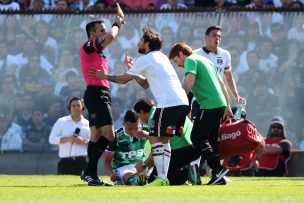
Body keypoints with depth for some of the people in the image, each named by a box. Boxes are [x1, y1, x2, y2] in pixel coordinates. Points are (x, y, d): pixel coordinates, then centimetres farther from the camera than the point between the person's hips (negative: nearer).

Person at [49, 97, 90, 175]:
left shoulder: (88, 124, 13)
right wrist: (68, 139, -10)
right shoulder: (61, 122, 11)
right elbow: (52, 139, 3)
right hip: (65, 162, 0)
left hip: (81, 162, 0)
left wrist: (83, 141, -11)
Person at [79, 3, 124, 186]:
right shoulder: (88, 47, -9)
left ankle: (92, 175, 7)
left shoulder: (97, 48, 18)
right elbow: (111, 37, -21)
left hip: (101, 94, 10)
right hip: (96, 93, -10)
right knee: (108, 135, -17)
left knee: (96, 137, 7)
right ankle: (89, 171, -20)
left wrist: (120, 21, 27)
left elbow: (112, 37, 35)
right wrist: (117, 24, -3)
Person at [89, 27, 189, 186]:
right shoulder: (161, 58, 26)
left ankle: (162, 179, -13)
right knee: (164, 140, 14)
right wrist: (132, 68, 34)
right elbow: (145, 84, 34)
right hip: (182, 101, 9)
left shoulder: (145, 60, -1)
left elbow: (123, 79, 7)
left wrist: (105, 76, 20)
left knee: (156, 138, -6)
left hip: (168, 103, -9)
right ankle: (165, 177, 10)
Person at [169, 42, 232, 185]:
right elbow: (221, 84, 26)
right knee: (211, 139, 12)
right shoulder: (204, 60, 24)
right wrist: (227, 106, 29)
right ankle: (218, 177, 7)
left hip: (209, 105, -9)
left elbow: (189, 82, -18)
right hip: (220, 104, 9)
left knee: (197, 138, -7)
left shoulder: (191, 60, -2)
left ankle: (218, 168, -16)